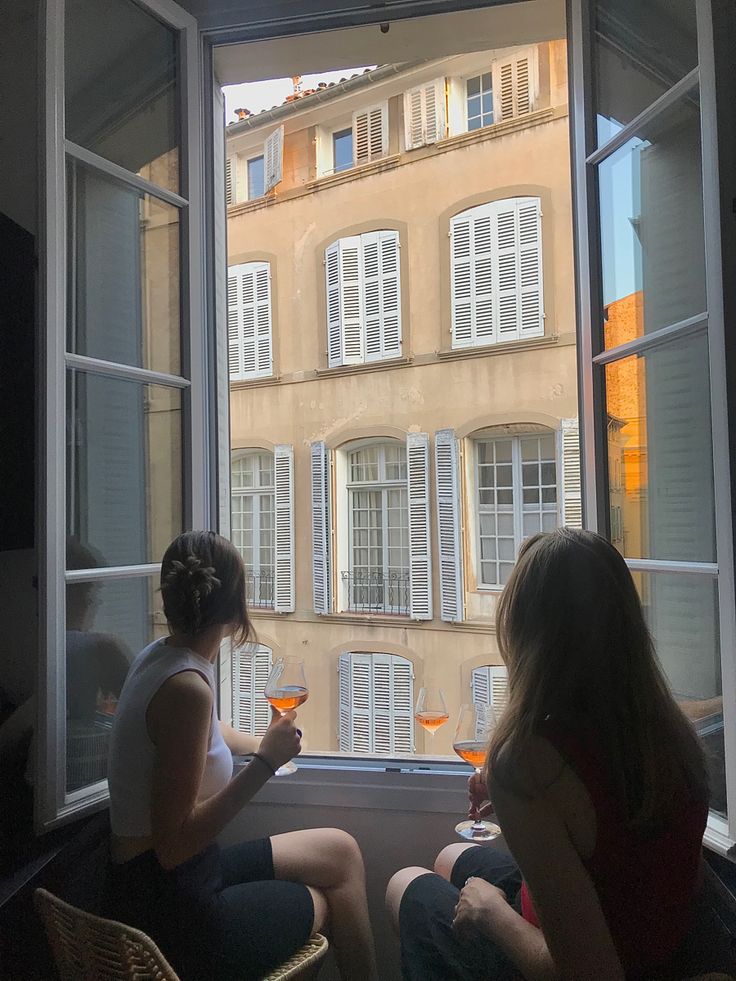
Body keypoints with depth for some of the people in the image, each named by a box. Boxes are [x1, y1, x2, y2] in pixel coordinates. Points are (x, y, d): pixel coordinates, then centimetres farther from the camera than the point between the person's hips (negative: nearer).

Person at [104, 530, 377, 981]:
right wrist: (265, 762, -23)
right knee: (325, 901, 14)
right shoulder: (186, 686, -27)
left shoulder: (159, 656, 1)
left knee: (340, 851, 14)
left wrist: (264, 744, 41)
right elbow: (175, 845, -25)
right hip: (167, 910, -8)